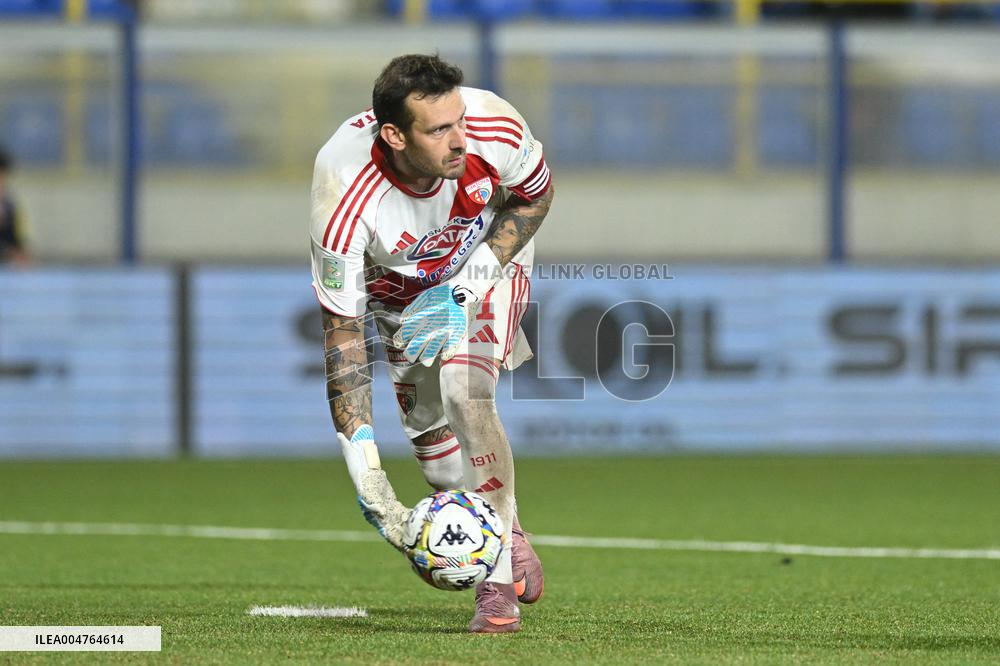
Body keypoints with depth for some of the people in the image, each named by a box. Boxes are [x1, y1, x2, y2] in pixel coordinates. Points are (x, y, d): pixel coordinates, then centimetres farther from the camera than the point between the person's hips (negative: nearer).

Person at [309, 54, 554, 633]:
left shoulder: (493, 126, -35)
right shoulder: (344, 198, -39)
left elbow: (536, 195, -10)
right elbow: (342, 332, -32)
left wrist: (468, 283, -23)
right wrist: (365, 470, -38)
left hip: (487, 262, -1)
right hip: (396, 289, 1)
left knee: (462, 387, -24)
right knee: (430, 428, -2)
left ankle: (499, 584, -21)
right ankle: (510, 537, 29)